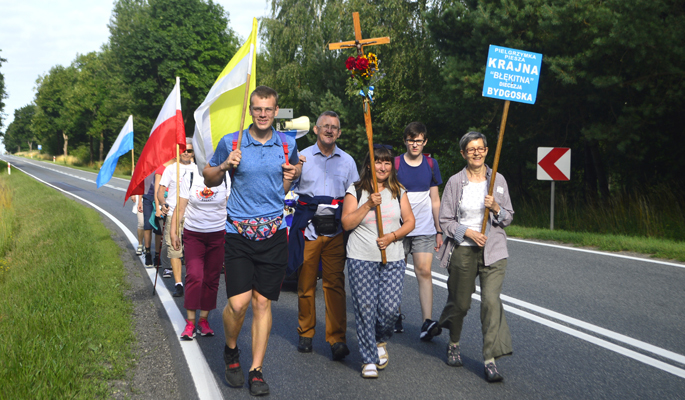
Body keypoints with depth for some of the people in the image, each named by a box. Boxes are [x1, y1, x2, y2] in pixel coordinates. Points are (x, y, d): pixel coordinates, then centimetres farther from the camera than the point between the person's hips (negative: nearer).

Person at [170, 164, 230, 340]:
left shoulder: (225, 179, 0)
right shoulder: (190, 178, -1)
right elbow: (180, 208, 2)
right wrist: (173, 231, -2)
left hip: (218, 235, 1)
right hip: (193, 234, -1)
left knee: (211, 279, 5)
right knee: (194, 276, -12)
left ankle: (204, 320, 17)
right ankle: (190, 322, -4)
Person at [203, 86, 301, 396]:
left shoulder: (287, 145, 6)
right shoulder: (230, 143, 0)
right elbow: (208, 178, 11)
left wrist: (291, 176, 1)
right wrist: (225, 165, -8)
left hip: (274, 233, 2)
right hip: (238, 233, -1)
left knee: (262, 302, 4)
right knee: (238, 303, -9)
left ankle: (256, 371, 15)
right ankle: (231, 350, 22)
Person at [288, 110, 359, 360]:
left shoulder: (347, 161, 14)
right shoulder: (302, 157, 8)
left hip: (335, 229, 1)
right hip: (307, 227, -1)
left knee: (335, 284, -6)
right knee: (306, 283, 2)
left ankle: (337, 339, -6)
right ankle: (306, 334, 15)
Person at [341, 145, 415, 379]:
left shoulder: (398, 192, 11)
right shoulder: (356, 191, 2)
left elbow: (409, 221, 9)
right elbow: (347, 223, -4)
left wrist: (392, 236, -8)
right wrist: (369, 205, -14)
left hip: (393, 259, 2)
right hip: (361, 259, -2)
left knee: (390, 308, -5)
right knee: (366, 308, -5)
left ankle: (380, 341, 27)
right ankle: (369, 360, 7)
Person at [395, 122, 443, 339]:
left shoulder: (431, 164, 7)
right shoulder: (395, 164, -1)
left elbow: (435, 200, 12)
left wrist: (439, 230, 10)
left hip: (424, 228, 1)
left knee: (424, 272, -10)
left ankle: (427, 322, -15)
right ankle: (396, 316, 24)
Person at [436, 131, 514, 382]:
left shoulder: (498, 180, 6)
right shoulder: (455, 182, 1)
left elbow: (508, 219, 10)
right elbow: (445, 220, 2)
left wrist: (496, 208, -11)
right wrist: (467, 232, -13)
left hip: (493, 250, 1)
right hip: (463, 250, 0)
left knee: (491, 300, -14)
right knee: (460, 303, 7)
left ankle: (490, 361, -10)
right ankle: (453, 345, 36)